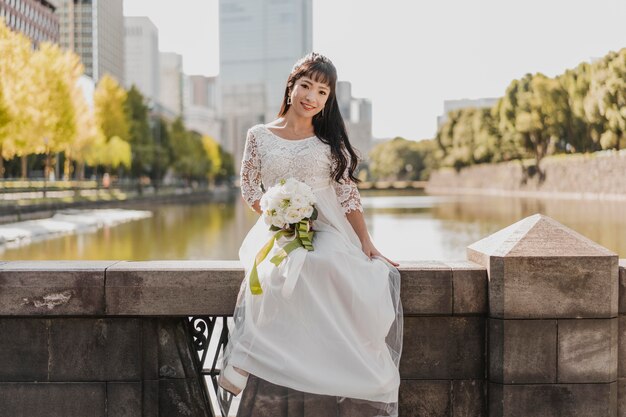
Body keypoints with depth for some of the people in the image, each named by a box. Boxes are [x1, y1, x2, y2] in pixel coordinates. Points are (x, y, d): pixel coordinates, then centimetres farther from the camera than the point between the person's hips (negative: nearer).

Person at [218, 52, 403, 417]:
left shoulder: (332, 140, 13)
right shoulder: (260, 136, 12)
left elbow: (348, 195, 9)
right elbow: (249, 188, 10)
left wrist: (366, 242, -1)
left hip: (328, 233, 1)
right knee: (279, 279, -34)